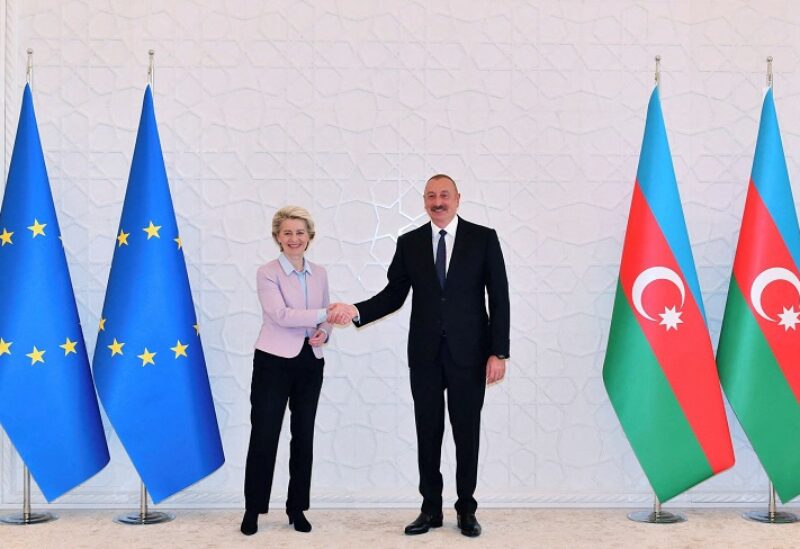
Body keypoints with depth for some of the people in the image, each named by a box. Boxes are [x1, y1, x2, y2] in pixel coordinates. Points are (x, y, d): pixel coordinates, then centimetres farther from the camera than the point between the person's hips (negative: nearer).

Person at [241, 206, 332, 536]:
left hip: (310, 362, 5)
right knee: (264, 435, 0)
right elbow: (281, 315, -20)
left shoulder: (319, 273, 9)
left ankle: (297, 508, 21)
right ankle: (253, 509, 13)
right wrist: (327, 314, -25)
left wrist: (323, 333, -7)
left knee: (304, 436, 10)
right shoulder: (267, 273, -7)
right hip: (274, 361, -5)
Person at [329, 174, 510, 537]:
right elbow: (394, 294, 5)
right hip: (425, 354, 2)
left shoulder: (483, 238, -2)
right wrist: (356, 311, -12)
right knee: (427, 433, 8)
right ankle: (431, 509, 20)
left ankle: (466, 509, 21)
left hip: (468, 353, -2)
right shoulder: (409, 243, 6)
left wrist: (499, 353, -9)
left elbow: (499, 298, -4)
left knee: (466, 433, 6)